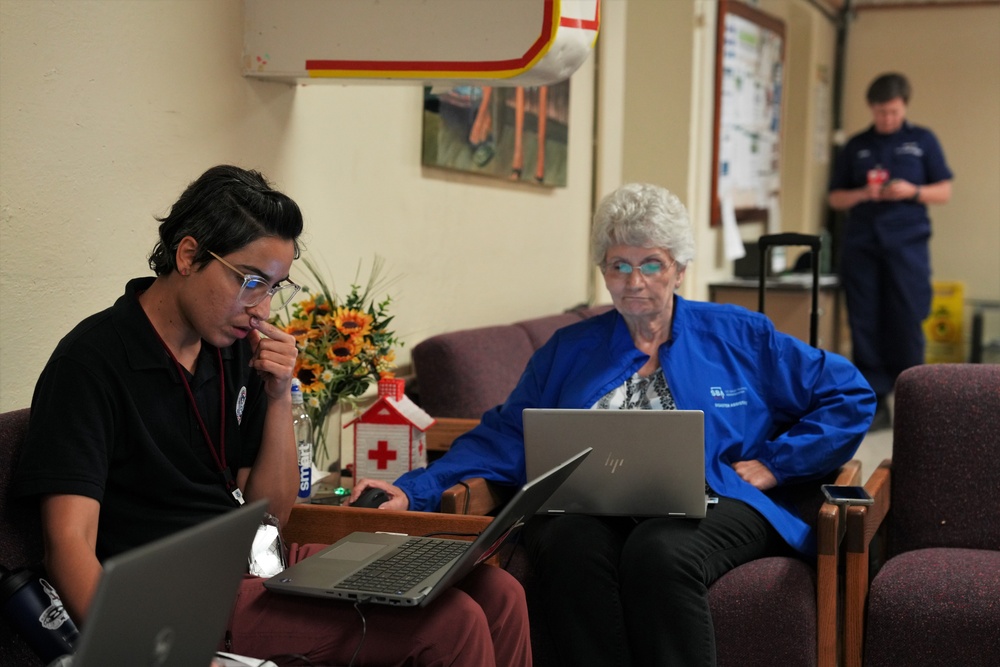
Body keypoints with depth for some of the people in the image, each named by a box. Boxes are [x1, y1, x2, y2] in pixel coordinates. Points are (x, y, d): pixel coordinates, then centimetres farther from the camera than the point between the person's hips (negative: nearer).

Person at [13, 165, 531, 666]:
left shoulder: (235, 347, 8)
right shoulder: (91, 362, -13)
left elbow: (272, 512, 11)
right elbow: (70, 543, -22)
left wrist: (279, 397, -4)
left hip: (256, 557, 8)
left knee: (498, 596, -3)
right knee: (452, 624, -20)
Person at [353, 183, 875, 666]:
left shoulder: (740, 337, 16)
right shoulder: (569, 351, 20)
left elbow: (850, 397, 14)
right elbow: (505, 436, 10)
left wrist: (772, 464, 1)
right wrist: (415, 490, -5)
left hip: (710, 507, -1)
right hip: (590, 511, 2)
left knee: (658, 550, -37)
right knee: (572, 546, -35)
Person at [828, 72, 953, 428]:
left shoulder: (923, 141, 9)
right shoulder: (856, 146, 13)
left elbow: (944, 191, 8)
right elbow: (835, 197, 12)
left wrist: (912, 191, -11)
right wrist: (862, 194, -8)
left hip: (907, 243, -2)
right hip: (861, 245, 2)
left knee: (907, 322, -3)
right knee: (866, 325, -1)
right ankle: (875, 402, 6)